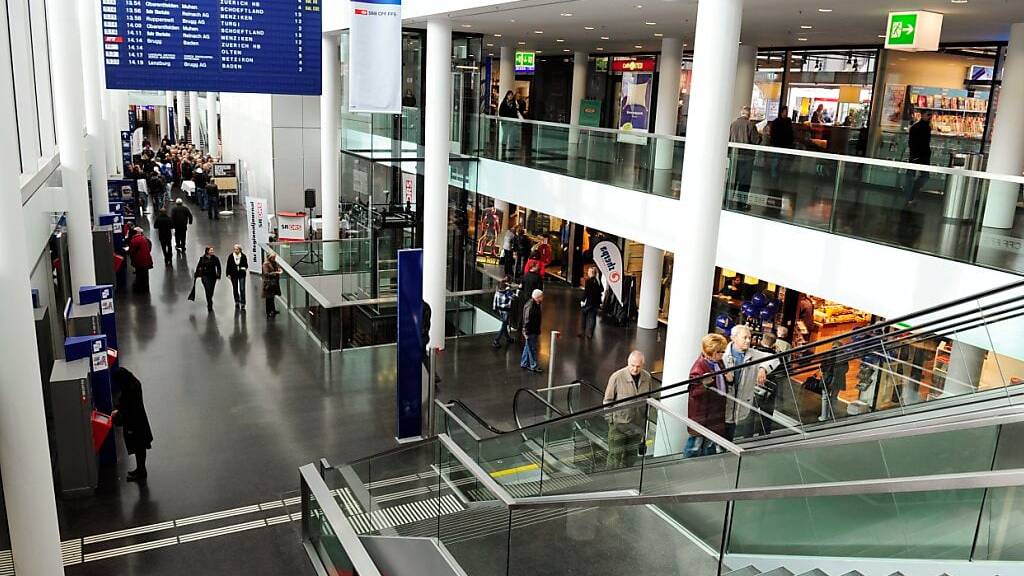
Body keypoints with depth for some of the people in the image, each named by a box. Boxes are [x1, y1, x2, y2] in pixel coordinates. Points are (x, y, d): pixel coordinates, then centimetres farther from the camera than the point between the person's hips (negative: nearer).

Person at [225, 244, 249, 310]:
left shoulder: (243, 256, -4)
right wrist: (228, 274, -2)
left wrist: (244, 268, -16)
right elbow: (228, 266, 2)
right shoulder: (231, 256, -3)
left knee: (242, 289, -8)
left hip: (242, 275, -2)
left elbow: (246, 265, 6)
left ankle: (242, 304, -5)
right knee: (235, 289, 12)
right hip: (234, 275, 2)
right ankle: (237, 302, 28)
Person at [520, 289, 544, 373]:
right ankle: (533, 366, 10)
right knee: (532, 349, 0)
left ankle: (524, 364, 29)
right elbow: (527, 320, -23)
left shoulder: (536, 305, 8)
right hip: (530, 332, -10)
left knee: (528, 348, 18)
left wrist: (538, 332, 20)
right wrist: (526, 332, -22)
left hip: (534, 331, 10)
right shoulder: (530, 306, -23)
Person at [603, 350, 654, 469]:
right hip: (619, 422, -4)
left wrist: (647, 417, 13)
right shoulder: (617, 377, -15)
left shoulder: (647, 377, -2)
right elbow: (608, 400, -6)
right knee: (615, 454, -1)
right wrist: (610, 418, -7)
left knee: (631, 455, 16)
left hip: (638, 424, 4)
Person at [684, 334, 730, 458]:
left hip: (716, 412, 8)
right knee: (696, 442, 2)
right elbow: (694, 391, -23)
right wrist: (704, 384, -41)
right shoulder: (699, 367, -21)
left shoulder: (719, 363, 5)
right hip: (701, 412, -8)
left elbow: (723, 384, 22)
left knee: (710, 444, 19)